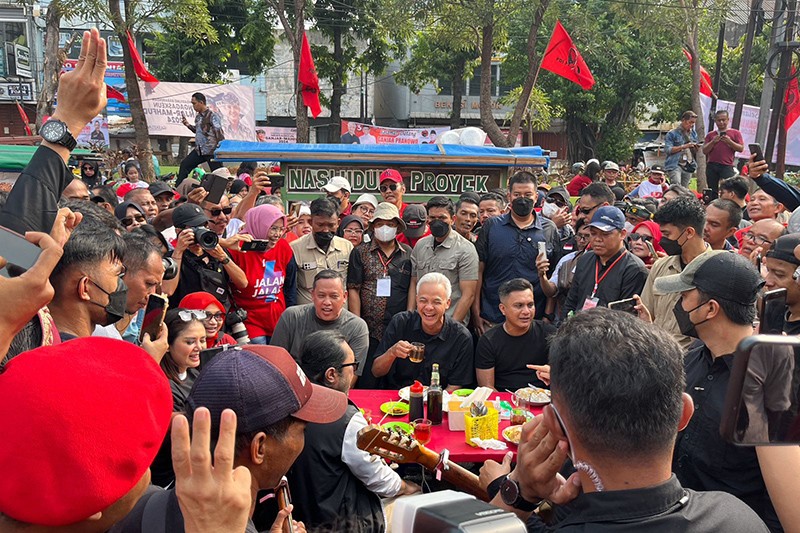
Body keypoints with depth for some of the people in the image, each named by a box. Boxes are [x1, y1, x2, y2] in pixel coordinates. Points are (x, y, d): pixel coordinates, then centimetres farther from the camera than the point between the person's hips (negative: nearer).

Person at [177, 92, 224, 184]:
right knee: (184, 165, 10)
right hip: (199, 150, 9)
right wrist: (188, 125, 13)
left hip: (211, 151, -8)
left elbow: (219, 133, -16)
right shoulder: (198, 117, 13)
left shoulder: (212, 116, -12)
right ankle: (177, 188, 18)